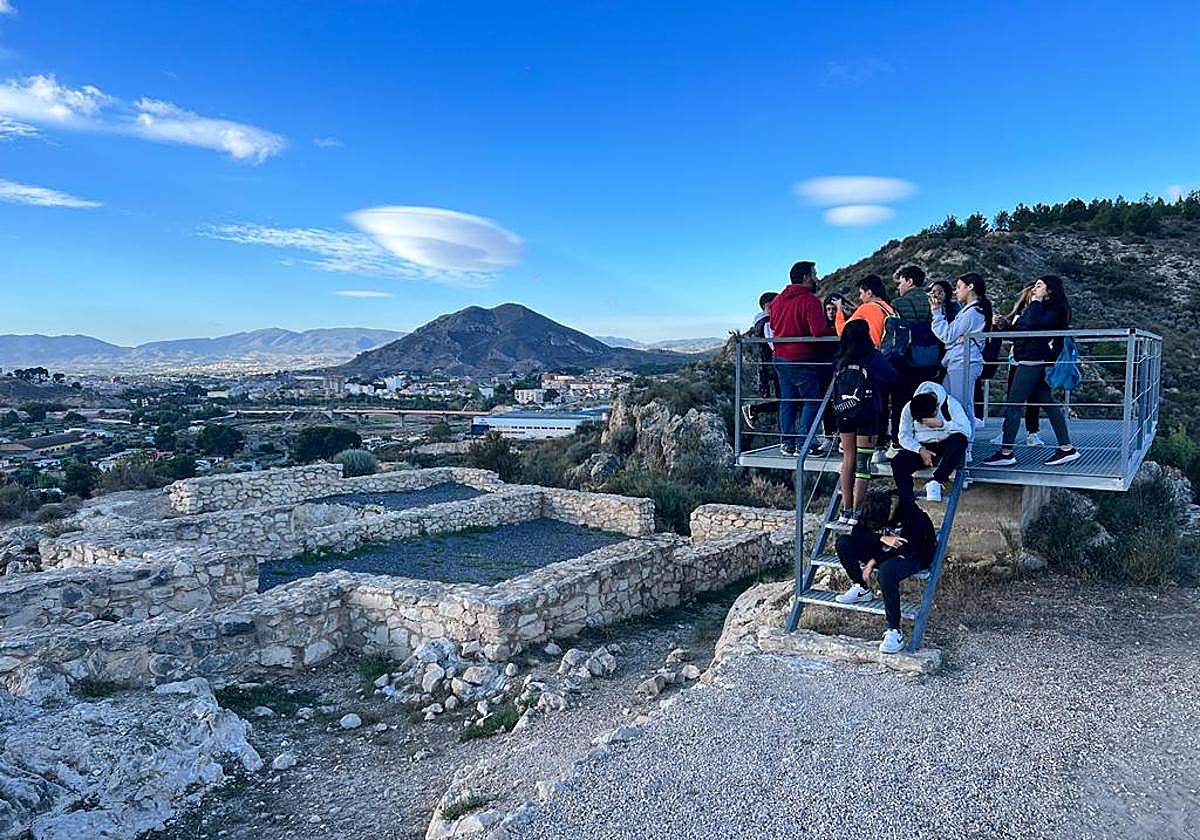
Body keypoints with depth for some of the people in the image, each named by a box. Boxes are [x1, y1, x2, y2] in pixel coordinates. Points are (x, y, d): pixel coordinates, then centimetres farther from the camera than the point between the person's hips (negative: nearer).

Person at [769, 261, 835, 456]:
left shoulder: (778, 300, 8)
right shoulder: (810, 300, -15)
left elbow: (773, 326, 20)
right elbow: (819, 331, -23)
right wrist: (833, 331, -6)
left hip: (781, 358, 8)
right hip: (803, 360, -7)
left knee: (787, 401, 14)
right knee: (812, 400, 1)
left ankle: (786, 442, 17)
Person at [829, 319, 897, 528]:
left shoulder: (840, 361, 2)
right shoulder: (873, 358, -7)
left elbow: (835, 386, 7)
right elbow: (892, 377, 6)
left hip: (844, 414, 4)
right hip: (866, 414, -3)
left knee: (848, 459, 10)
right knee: (862, 462, 0)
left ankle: (846, 509, 12)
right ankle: (855, 512, -1)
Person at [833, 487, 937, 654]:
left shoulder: (912, 514, -26)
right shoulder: (875, 509, -10)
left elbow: (907, 550, -25)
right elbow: (858, 531, -5)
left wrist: (874, 561, -23)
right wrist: (882, 538, -22)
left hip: (914, 556, -6)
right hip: (886, 551, 6)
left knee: (886, 571, -40)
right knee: (843, 542, -12)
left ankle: (895, 631, -30)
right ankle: (861, 589, -1)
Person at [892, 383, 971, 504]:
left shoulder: (950, 404, -13)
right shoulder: (909, 408, -6)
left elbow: (966, 429, -22)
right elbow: (904, 436, -6)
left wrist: (940, 424, -31)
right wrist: (920, 450, -22)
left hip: (945, 447, -1)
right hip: (923, 448, 2)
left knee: (959, 439, -36)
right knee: (897, 462, -26)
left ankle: (936, 481, -34)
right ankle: (908, 502, -28)